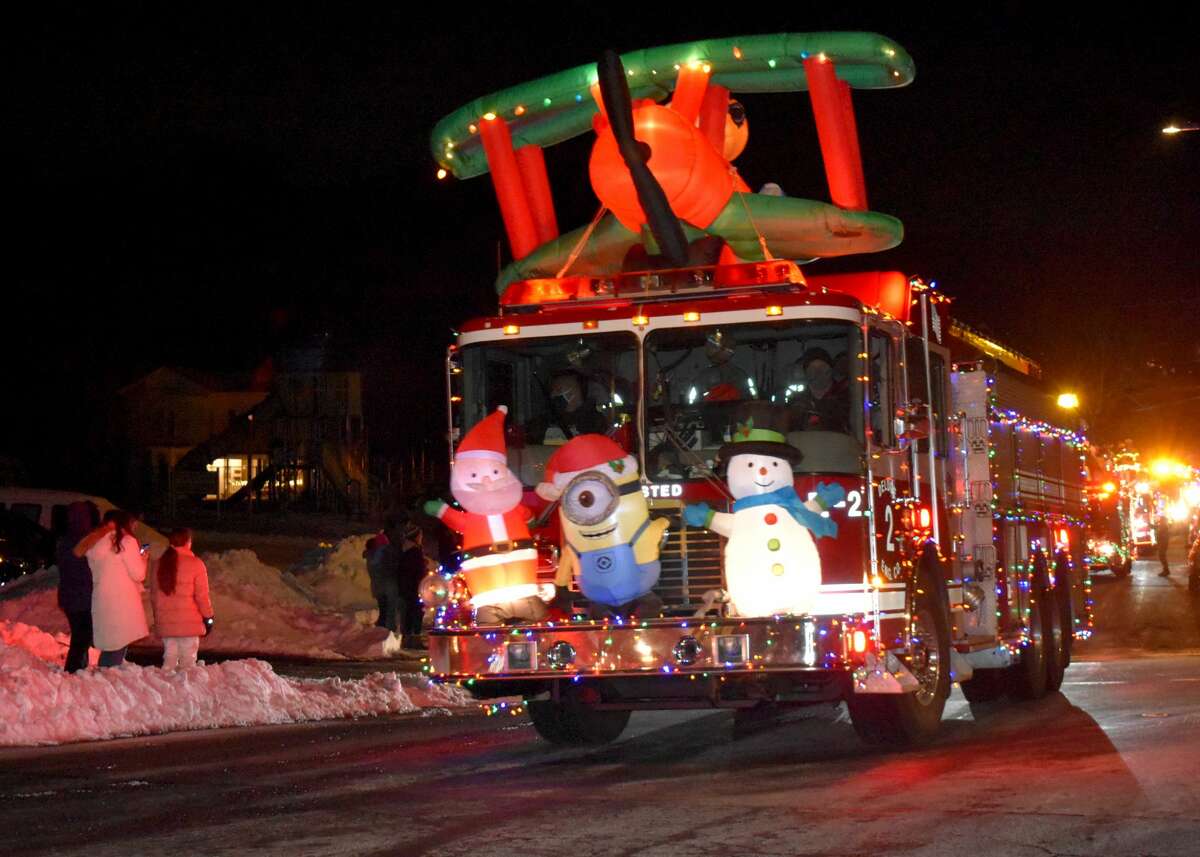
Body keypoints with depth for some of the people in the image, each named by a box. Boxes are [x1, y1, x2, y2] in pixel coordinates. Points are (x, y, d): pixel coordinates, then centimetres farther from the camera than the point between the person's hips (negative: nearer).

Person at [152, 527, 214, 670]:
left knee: (169, 659, 12)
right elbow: (201, 595, -8)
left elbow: (156, 594, 12)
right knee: (188, 661, 0)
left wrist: (157, 618, 20)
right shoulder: (195, 563, -10)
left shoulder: (161, 564, 5)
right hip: (189, 623, -4)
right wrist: (208, 617, 3)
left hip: (166, 622, 5)